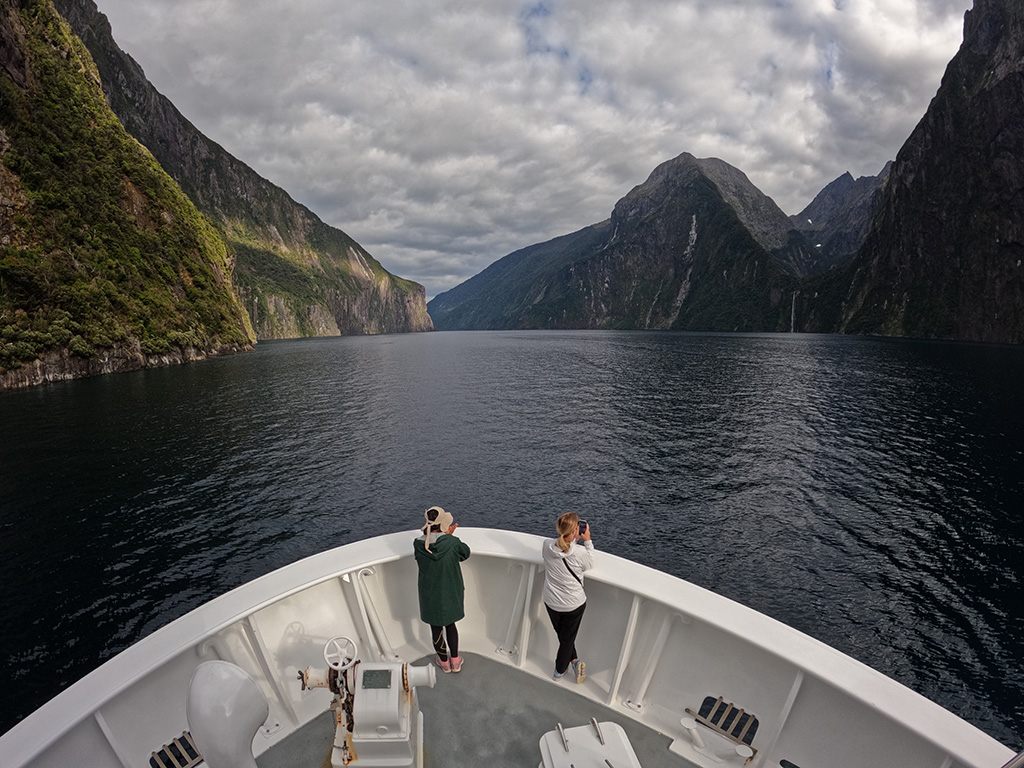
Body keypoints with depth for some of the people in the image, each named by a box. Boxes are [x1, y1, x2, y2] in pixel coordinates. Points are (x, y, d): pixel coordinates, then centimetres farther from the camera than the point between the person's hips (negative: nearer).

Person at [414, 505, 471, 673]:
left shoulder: (418, 544, -20)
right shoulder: (452, 542, -25)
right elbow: (465, 553, -4)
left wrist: (447, 534, 0)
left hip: (430, 596, 1)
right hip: (451, 594, 0)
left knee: (436, 629, 23)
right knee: (450, 625, 26)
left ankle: (444, 662, 43)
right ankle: (455, 661, 40)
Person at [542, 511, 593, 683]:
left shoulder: (547, 545, -21)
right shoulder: (580, 552, -30)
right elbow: (590, 564, -6)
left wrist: (574, 539, 1)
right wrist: (587, 540, -3)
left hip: (551, 602, 2)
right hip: (574, 604, -2)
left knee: (562, 635, 30)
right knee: (568, 638, 23)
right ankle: (559, 672, 42)